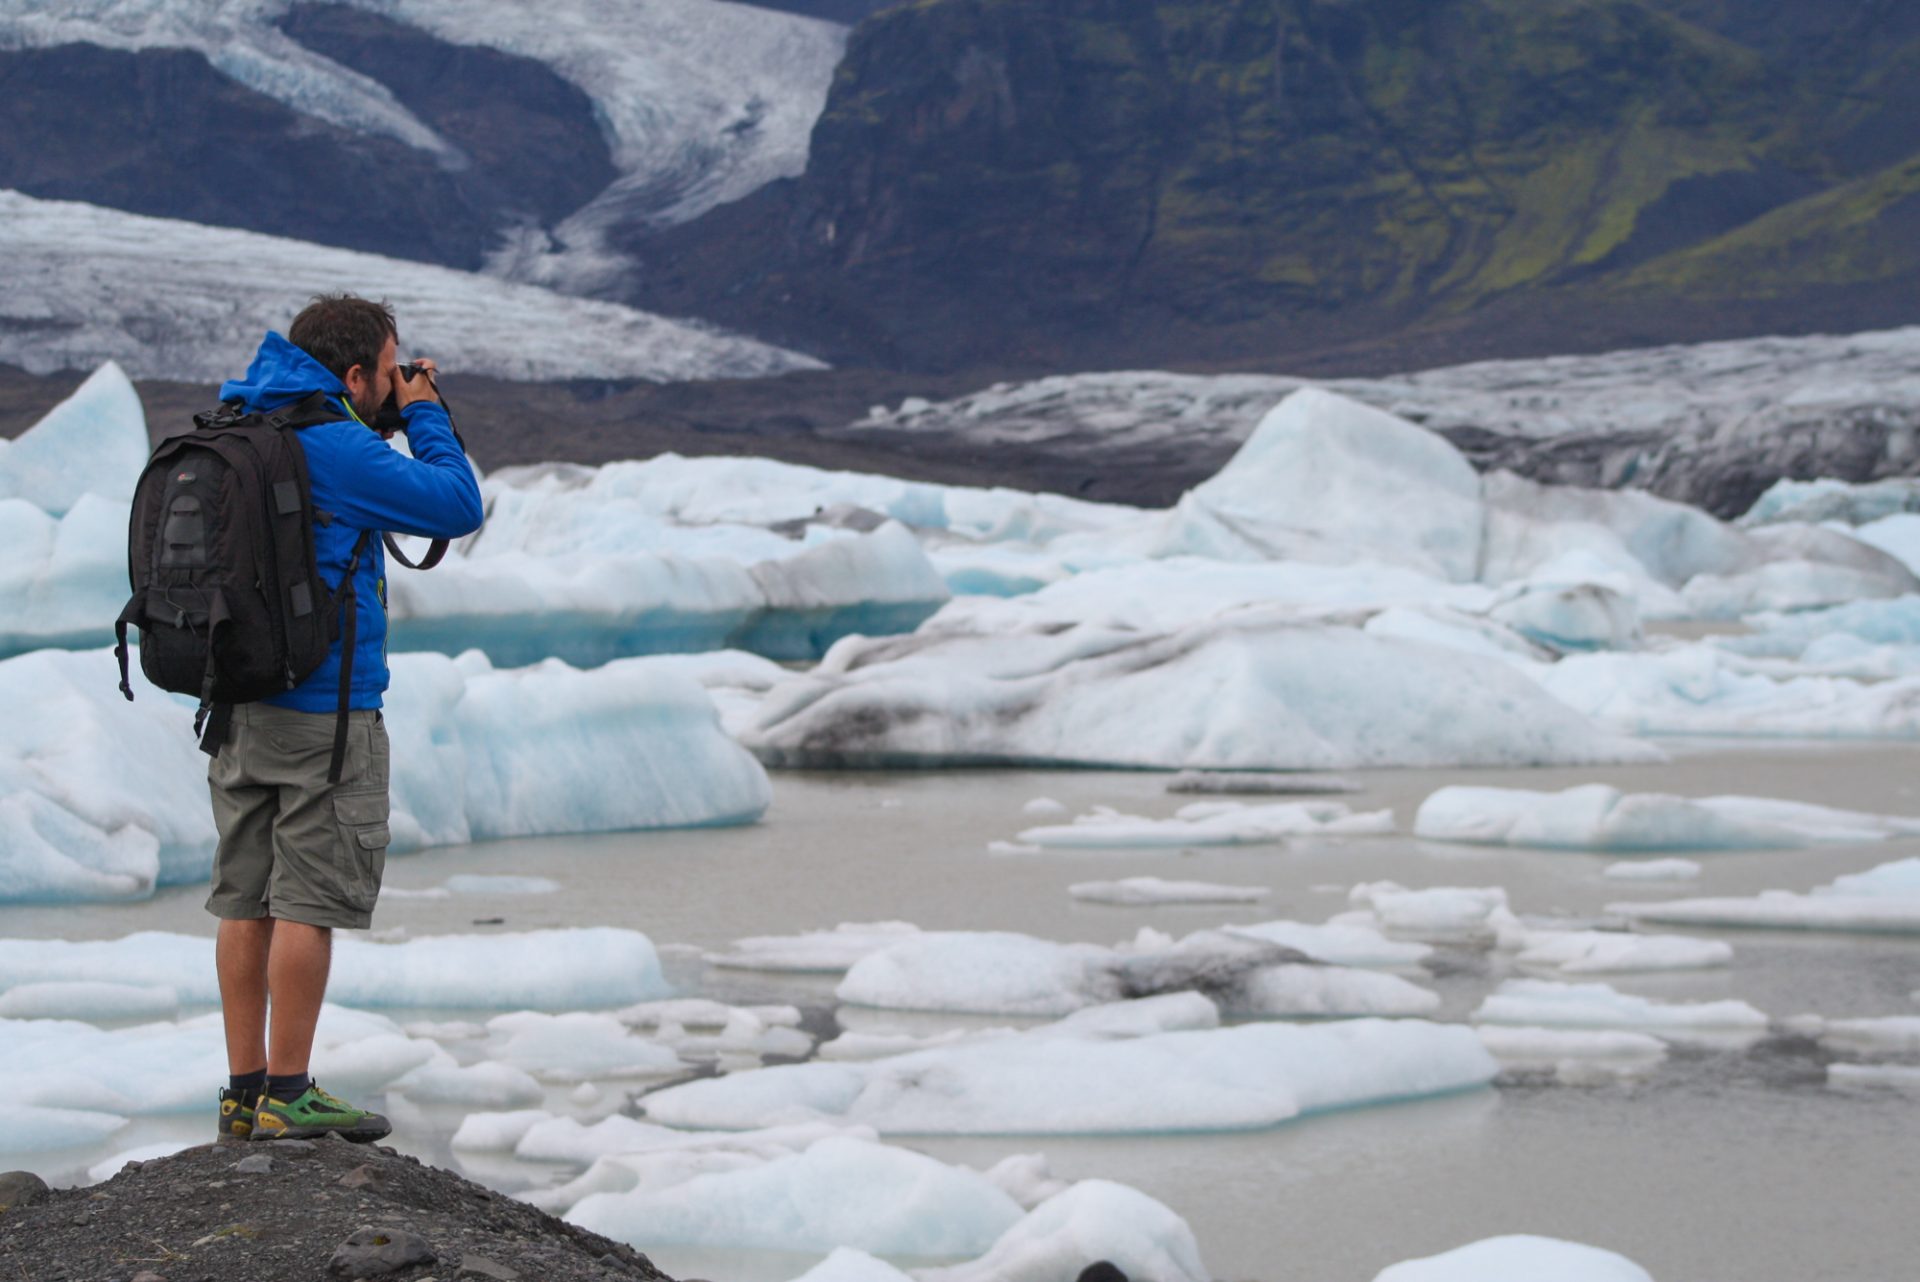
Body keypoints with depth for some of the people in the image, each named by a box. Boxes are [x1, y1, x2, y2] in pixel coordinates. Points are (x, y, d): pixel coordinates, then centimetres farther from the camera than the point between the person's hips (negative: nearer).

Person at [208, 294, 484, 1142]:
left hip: (237, 701, 8)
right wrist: (424, 417, 1)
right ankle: (286, 1096, 0)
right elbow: (457, 507, -12)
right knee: (310, 900, -3)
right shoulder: (335, 449, -15)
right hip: (322, 708, -8)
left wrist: (403, 420, 16)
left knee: (247, 900, 9)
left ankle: (246, 1091, 13)